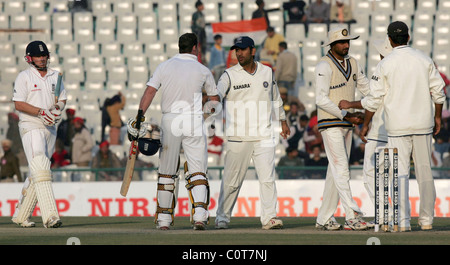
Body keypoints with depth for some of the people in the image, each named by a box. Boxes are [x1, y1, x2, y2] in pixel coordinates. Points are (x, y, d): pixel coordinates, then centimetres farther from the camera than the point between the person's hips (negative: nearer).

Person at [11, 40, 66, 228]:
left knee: (36, 173, 10)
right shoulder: (24, 77, -3)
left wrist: (58, 107, -8)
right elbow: (19, 104, -10)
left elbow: (62, 99, 16)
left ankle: (21, 215, 19)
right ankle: (50, 215, -30)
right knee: (41, 169, -19)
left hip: (50, 128, 7)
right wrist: (41, 112, -21)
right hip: (31, 127, -7)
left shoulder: (55, 76, 15)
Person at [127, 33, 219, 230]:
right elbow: (214, 99, 14)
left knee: (166, 173, 11)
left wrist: (139, 118, -13)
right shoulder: (203, 70, 3)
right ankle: (200, 214, -19)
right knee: (197, 171, -1)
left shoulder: (164, 67, 4)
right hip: (194, 121, -1)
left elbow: (149, 92, -7)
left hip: (169, 121, 1)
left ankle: (163, 218, 14)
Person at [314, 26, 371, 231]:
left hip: (347, 125, 8)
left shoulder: (352, 63, 12)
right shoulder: (324, 66, -12)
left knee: (336, 171, 9)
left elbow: (367, 88, 15)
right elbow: (321, 99, -18)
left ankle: (324, 219, 14)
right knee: (341, 169, -14)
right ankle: (353, 216, -22)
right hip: (330, 124, -8)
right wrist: (346, 115, -19)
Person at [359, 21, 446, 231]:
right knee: (424, 171, 9)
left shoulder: (385, 65, -6)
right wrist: (437, 117, 16)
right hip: (423, 123, 3)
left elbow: (374, 99, -5)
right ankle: (426, 219, 12)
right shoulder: (424, 60, 3)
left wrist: (365, 125, 4)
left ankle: (403, 220, -9)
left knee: (400, 172, -2)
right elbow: (438, 91, 5)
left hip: (398, 127, -3)